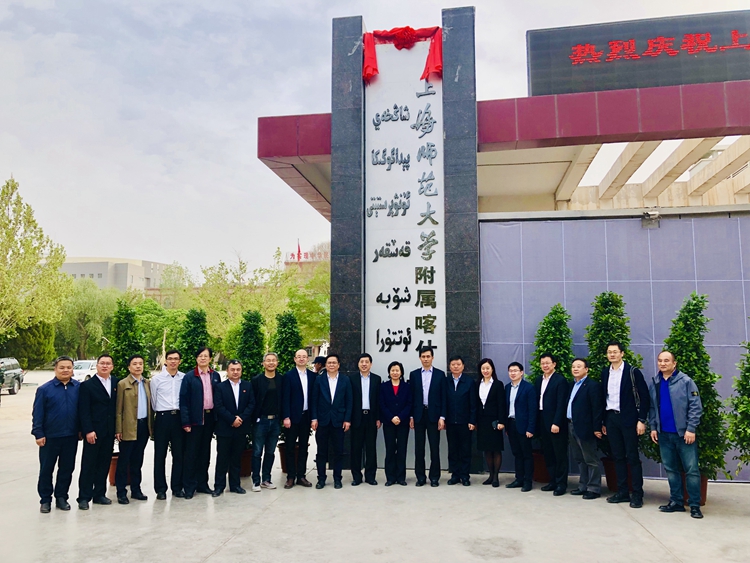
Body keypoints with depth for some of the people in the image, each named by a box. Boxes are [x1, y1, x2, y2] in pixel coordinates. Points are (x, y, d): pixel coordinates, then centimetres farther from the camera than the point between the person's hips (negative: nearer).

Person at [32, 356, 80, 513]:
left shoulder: (79, 388, 0)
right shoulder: (44, 389, -6)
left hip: (71, 437, 2)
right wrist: (38, 434, -9)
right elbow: (37, 413, -5)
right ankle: (45, 500, 21)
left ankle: (61, 497, 24)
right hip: (50, 437, -2)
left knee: (67, 469, 11)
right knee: (46, 469, 8)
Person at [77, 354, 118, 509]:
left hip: (110, 432, 4)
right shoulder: (87, 385, -3)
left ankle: (99, 494, 20)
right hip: (93, 432, -4)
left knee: (104, 464, 10)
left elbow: (118, 406, 7)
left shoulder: (116, 383, 7)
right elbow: (83, 411, -8)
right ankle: (84, 497, 9)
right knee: (88, 465, 2)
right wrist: (88, 431, -15)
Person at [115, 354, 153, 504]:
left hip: (144, 425, 5)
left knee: (137, 460, 13)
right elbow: (118, 409, -5)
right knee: (124, 460, 3)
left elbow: (150, 405, 11)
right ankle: (121, 492, 10)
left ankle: (136, 490, 21)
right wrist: (118, 429, -9)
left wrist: (151, 424, 6)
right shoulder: (123, 384, -3)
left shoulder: (147, 383, 11)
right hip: (129, 427, -5)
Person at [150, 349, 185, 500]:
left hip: (179, 417, 1)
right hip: (162, 418, -1)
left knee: (179, 454, 7)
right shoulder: (156, 379, -1)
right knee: (160, 454, 5)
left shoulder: (185, 378, 1)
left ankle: (177, 487, 17)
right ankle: (160, 489, 14)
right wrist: (159, 413, 11)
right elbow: (153, 400, 6)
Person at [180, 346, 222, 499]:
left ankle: (202, 484, 21)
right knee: (191, 453, 1)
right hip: (195, 419, -4)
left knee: (205, 452, 12)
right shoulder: (189, 377, -4)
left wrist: (218, 418, 2)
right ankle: (189, 487, 9)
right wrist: (185, 422, -13)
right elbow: (183, 400, -7)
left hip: (210, 417, 4)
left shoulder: (216, 376, 7)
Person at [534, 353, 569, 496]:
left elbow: (561, 404, -15)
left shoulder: (560, 380, -9)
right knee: (548, 454, 12)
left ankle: (561, 483, 9)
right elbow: (537, 401, 11)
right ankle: (553, 481, 22)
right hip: (543, 422, 7)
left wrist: (556, 423, -20)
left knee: (560, 454, 2)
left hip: (556, 423, -7)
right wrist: (536, 422, 6)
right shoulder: (538, 380, 12)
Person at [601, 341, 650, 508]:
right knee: (618, 456, 10)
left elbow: (644, 396, -7)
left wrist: (641, 420, -12)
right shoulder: (605, 373, 9)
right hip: (611, 418, 5)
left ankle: (637, 494, 7)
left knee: (632, 457, 0)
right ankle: (622, 492, 18)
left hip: (628, 419, -5)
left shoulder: (632, 372, -6)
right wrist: (603, 422, 11)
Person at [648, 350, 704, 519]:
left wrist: (691, 429, -14)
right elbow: (652, 407, 12)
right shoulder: (654, 383, 7)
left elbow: (696, 406, -10)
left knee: (691, 470, -1)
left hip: (684, 433, -5)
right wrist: (653, 427, 5)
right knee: (671, 469, 11)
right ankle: (676, 502, 20)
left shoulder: (685, 381, -7)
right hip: (664, 434, 5)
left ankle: (695, 505, 8)